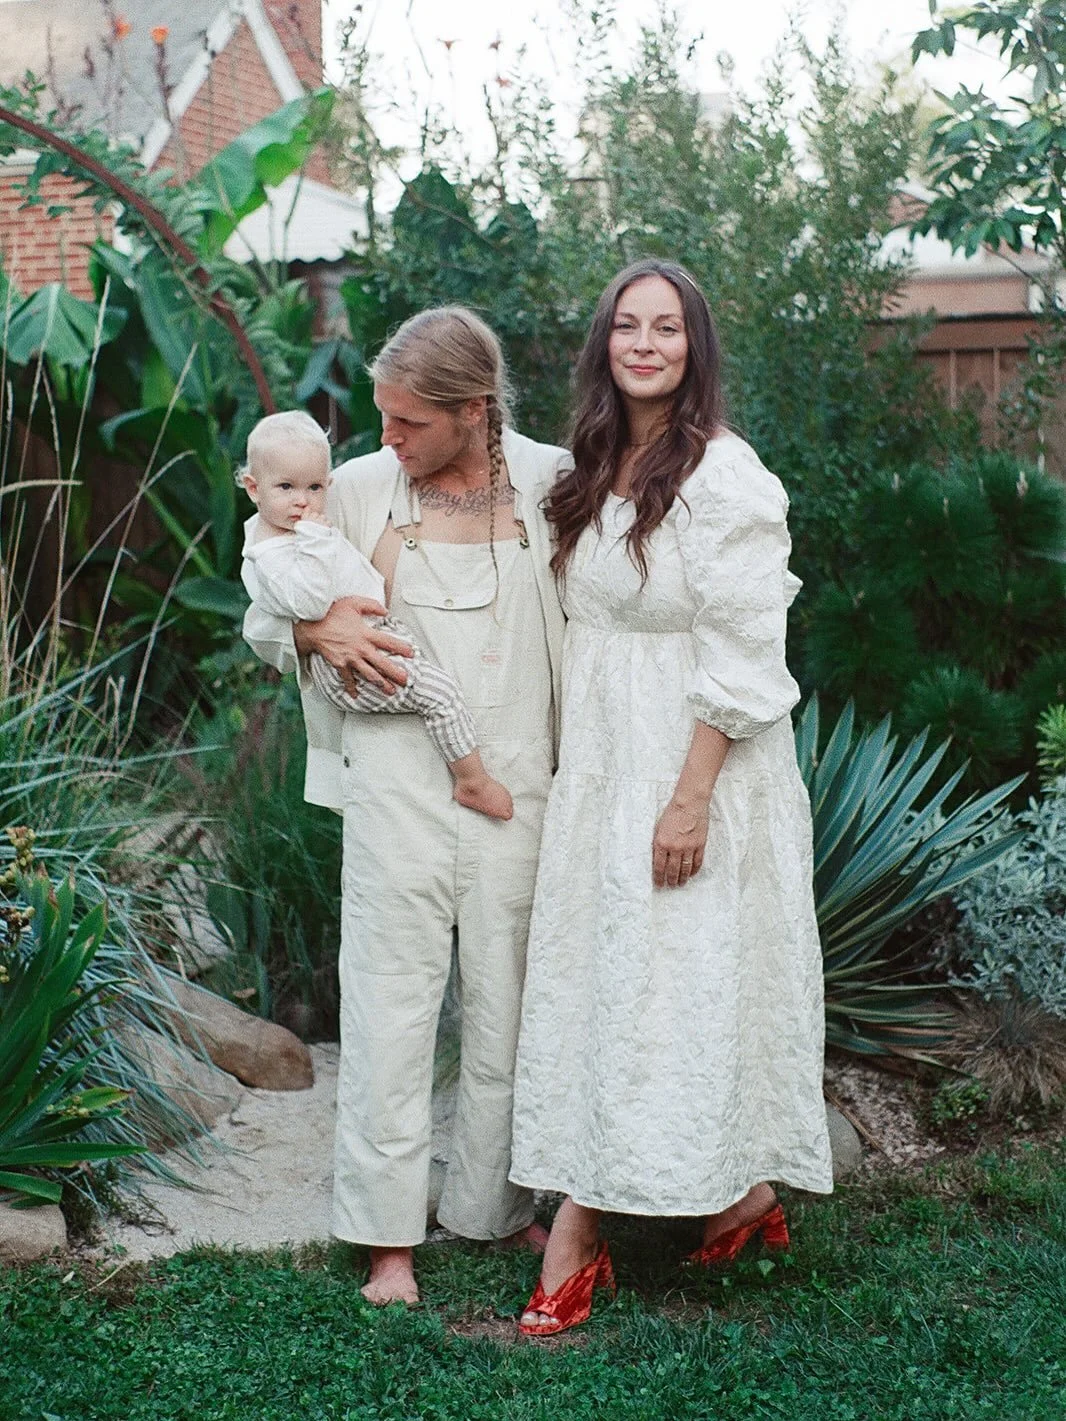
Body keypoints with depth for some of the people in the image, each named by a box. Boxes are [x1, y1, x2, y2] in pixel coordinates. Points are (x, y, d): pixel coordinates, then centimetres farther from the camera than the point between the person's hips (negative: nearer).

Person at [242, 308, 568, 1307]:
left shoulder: (548, 482, 2)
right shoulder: (358, 490, 3)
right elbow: (266, 617, 12)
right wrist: (320, 631, -10)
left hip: (517, 777, 1)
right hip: (399, 781, 0)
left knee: (508, 1000, 7)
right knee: (391, 996, 0)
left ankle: (493, 1203, 24)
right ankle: (388, 1231, 10)